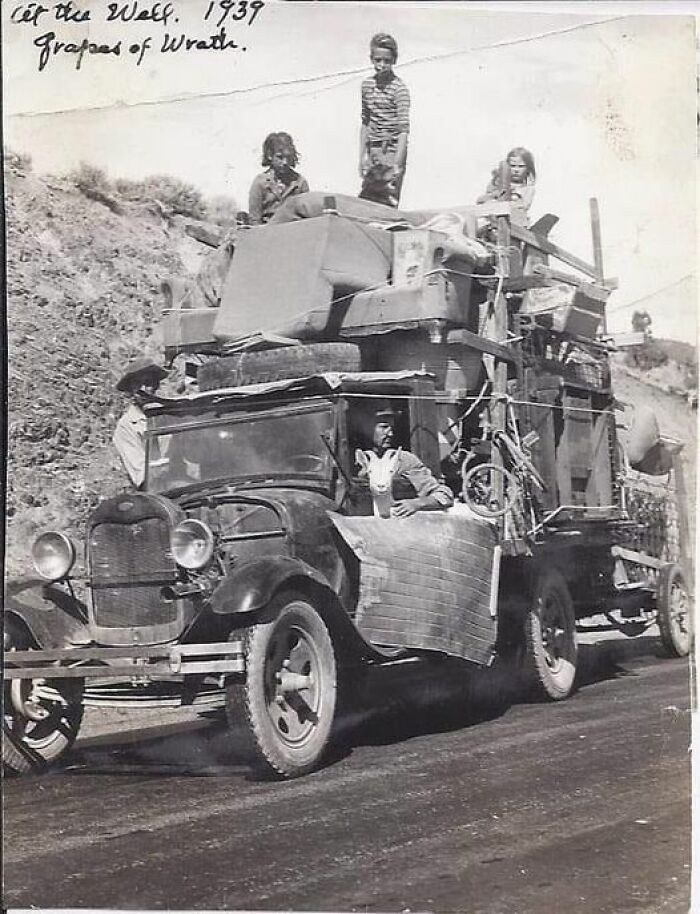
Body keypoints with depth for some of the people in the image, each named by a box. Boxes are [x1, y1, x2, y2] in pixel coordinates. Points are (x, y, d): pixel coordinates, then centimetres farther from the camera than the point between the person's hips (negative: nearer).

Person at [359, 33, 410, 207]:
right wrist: (362, 156, 14)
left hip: (392, 150, -6)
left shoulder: (399, 88, -10)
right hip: (373, 151, 6)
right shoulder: (367, 84, 9)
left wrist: (397, 165, -21)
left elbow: (403, 129, -15)